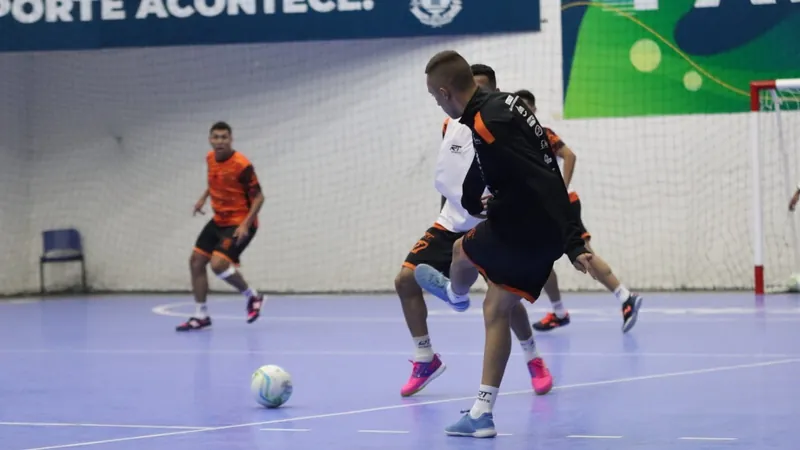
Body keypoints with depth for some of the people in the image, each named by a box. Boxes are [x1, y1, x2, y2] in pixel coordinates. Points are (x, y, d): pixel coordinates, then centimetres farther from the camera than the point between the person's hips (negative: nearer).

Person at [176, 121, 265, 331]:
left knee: (218, 264, -23)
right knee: (196, 261, 7)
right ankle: (201, 315, 18)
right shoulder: (210, 158, 1)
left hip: (239, 224, -8)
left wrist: (245, 224, -27)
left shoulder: (242, 165, -22)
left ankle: (253, 296, 1)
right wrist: (203, 198, 12)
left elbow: (258, 197, -18)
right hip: (219, 220, 8)